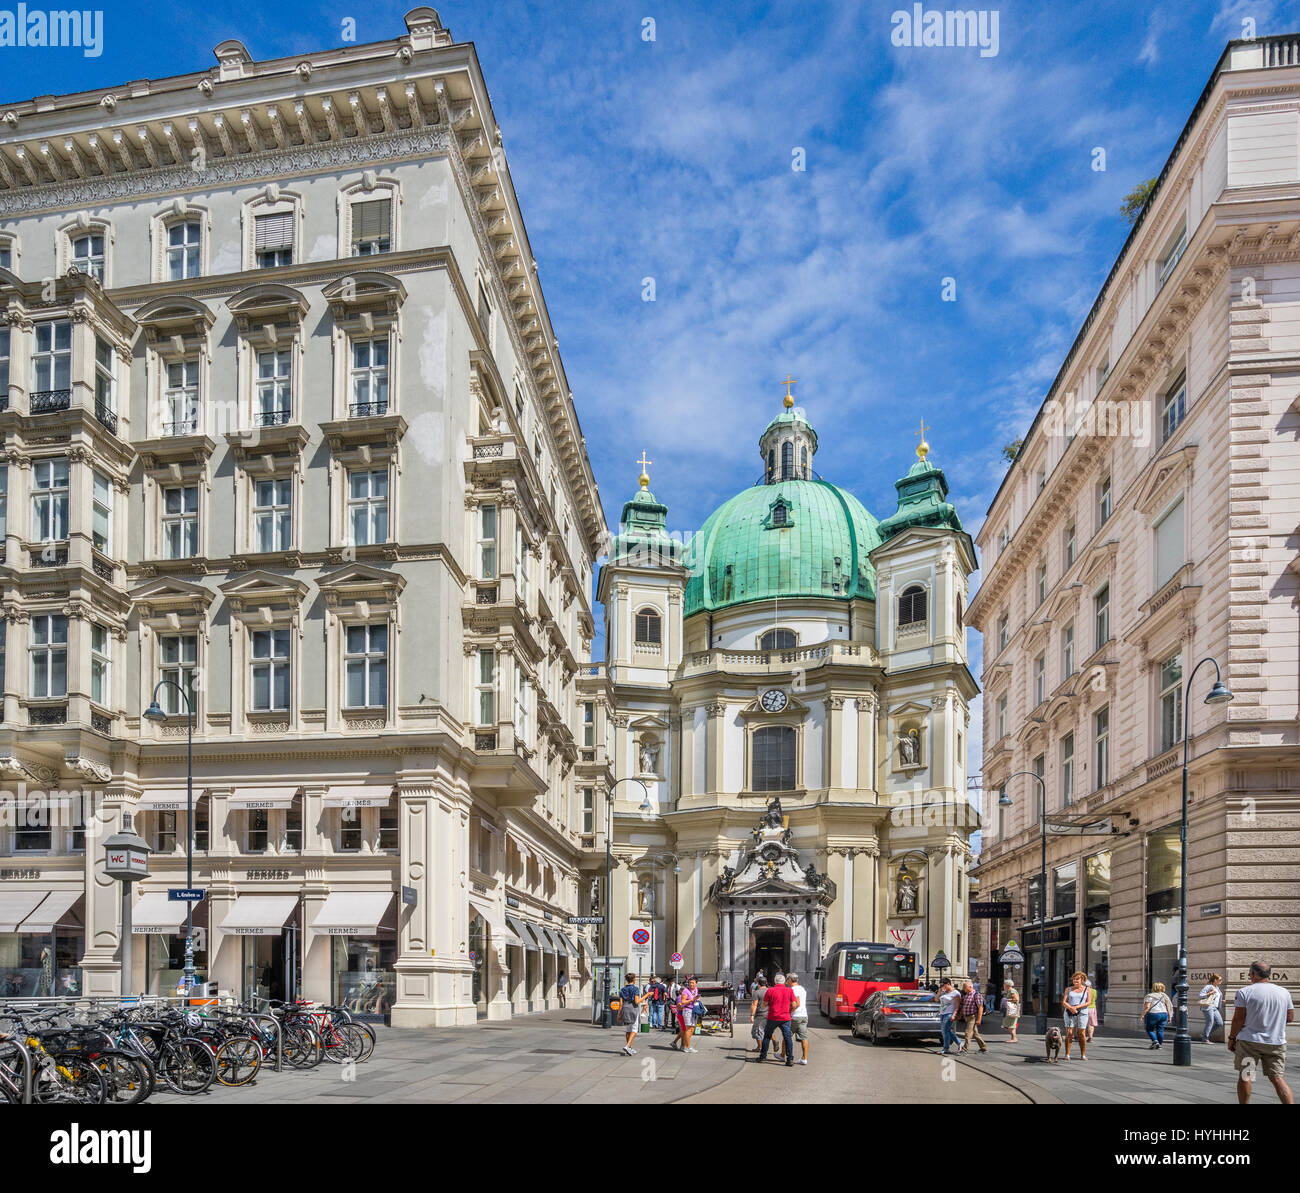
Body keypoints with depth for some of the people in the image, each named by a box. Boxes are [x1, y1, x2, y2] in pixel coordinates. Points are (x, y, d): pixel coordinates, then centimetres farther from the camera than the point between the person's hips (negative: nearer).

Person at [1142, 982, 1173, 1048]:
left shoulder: (1150, 996, -5)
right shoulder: (1164, 996, 10)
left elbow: (1147, 1007, -13)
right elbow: (1168, 1007, 7)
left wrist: (1143, 1015, -8)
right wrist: (1169, 1017, 12)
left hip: (1153, 1014, -5)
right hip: (1164, 1014, 5)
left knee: (1149, 1029, 8)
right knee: (1160, 1030, 12)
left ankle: (1155, 1041, -8)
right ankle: (1160, 1044, 12)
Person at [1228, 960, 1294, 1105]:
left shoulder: (1244, 992, -8)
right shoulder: (1284, 992, 4)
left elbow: (1238, 1019, -9)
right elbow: (1290, 1018, 10)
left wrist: (1231, 1038, 2)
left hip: (1249, 1041, -4)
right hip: (1277, 1043, 4)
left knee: (1244, 1076, 7)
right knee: (1277, 1077, 6)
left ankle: (1243, 1104, 13)